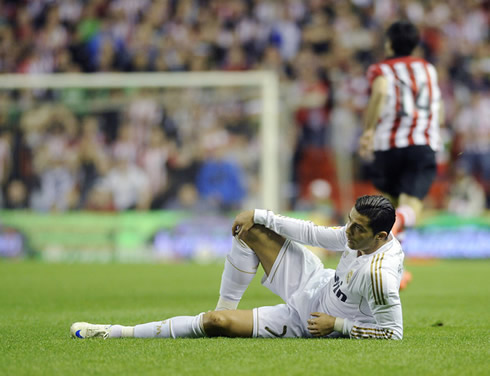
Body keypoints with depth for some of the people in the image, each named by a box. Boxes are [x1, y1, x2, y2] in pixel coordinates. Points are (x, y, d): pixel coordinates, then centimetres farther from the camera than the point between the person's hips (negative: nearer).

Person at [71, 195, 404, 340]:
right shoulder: (358, 232, -13)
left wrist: (337, 324, -27)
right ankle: (226, 307, 15)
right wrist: (259, 216, 0)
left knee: (214, 322, -15)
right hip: (316, 283, 8)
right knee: (251, 229, 4)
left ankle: (116, 333, -4)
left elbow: (393, 332, -30)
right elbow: (314, 234, 0)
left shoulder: (380, 274, -36)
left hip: (309, 320, -8)